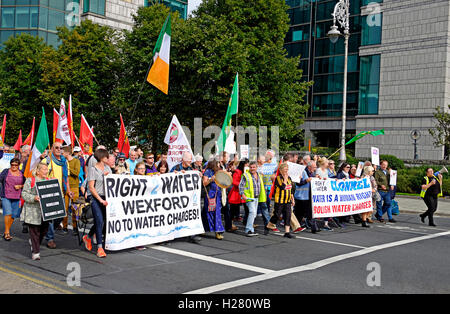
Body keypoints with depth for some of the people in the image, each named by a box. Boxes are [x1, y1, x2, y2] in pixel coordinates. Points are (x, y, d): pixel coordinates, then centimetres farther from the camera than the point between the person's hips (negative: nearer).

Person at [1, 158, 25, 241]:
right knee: (8, 213, -15)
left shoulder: (22, 174, 8)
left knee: (13, 215, 5)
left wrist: (20, 186, -4)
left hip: (16, 197, 3)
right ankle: (7, 232, -7)